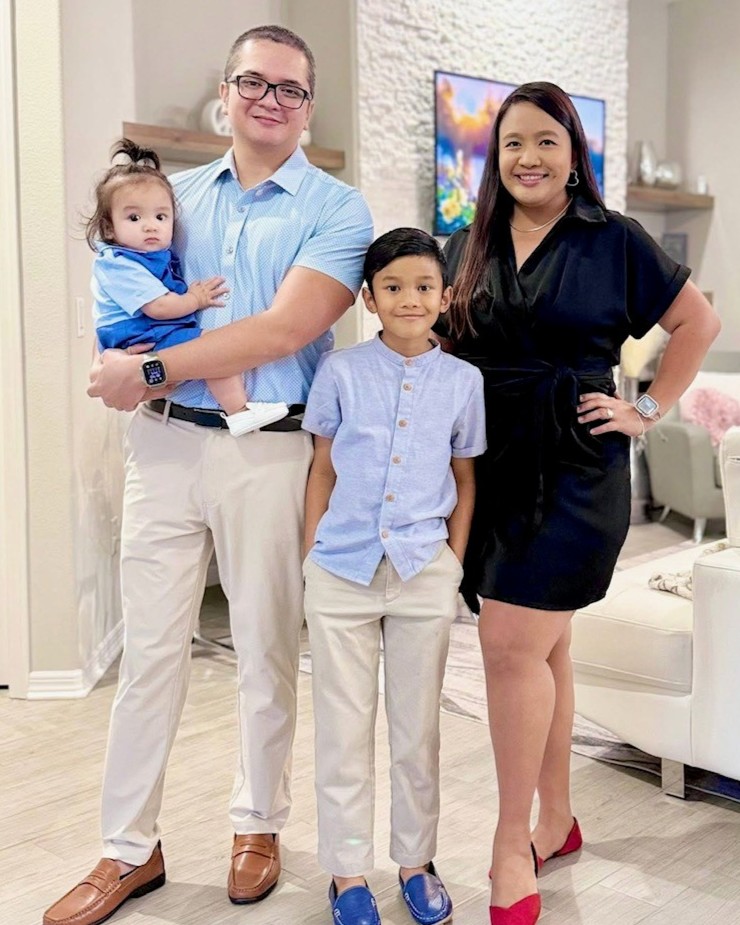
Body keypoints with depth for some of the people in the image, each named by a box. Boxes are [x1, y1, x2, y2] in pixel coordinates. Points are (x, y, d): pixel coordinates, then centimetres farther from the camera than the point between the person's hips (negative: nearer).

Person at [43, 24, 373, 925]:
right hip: (167, 443, 3)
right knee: (149, 648, 6)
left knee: (265, 649, 9)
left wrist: (153, 370, -15)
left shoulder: (336, 210, -1)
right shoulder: (177, 193, 13)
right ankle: (129, 848, 19)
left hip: (269, 452, -3)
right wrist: (137, 374, -4)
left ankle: (258, 825, 29)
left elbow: (286, 329, -14)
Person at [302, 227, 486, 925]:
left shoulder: (462, 381, 2)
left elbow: (464, 480, 11)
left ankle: (416, 861, 29)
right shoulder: (340, 372, 0)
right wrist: (312, 561, 3)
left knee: (417, 729, 12)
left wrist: (454, 562, 4)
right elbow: (321, 472, 5)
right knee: (342, 730, 7)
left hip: (423, 575, 1)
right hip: (341, 571, 0)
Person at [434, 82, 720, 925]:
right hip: (486, 467, 4)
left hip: (572, 467, -4)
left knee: (513, 643, -11)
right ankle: (556, 821, 25)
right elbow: (438, 347, 17)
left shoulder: (613, 240, 0)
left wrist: (650, 409, 0)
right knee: (541, 647, 11)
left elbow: (698, 322, 7)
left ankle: (512, 850, 3)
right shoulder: (468, 247, 11)